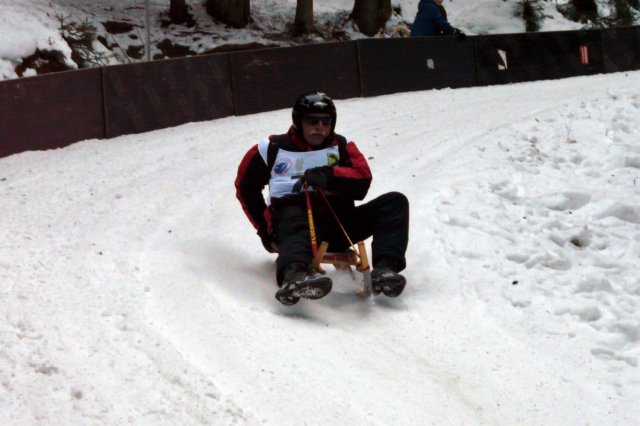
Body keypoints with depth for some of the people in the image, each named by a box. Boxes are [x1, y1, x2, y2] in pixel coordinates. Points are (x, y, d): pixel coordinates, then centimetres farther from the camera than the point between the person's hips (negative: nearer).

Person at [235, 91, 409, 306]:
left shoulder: (342, 147, 19)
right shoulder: (273, 149, 14)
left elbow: (362, 182, 3)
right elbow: (246, 187, 20)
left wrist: (329, 175, -16)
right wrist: (265, 228, 11)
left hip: (339, 224, 3)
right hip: (294, 215, -3)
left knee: (395, 202, -14)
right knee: (296, 217, -40)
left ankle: (384, 269, -38)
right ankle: (294, 276, -72)